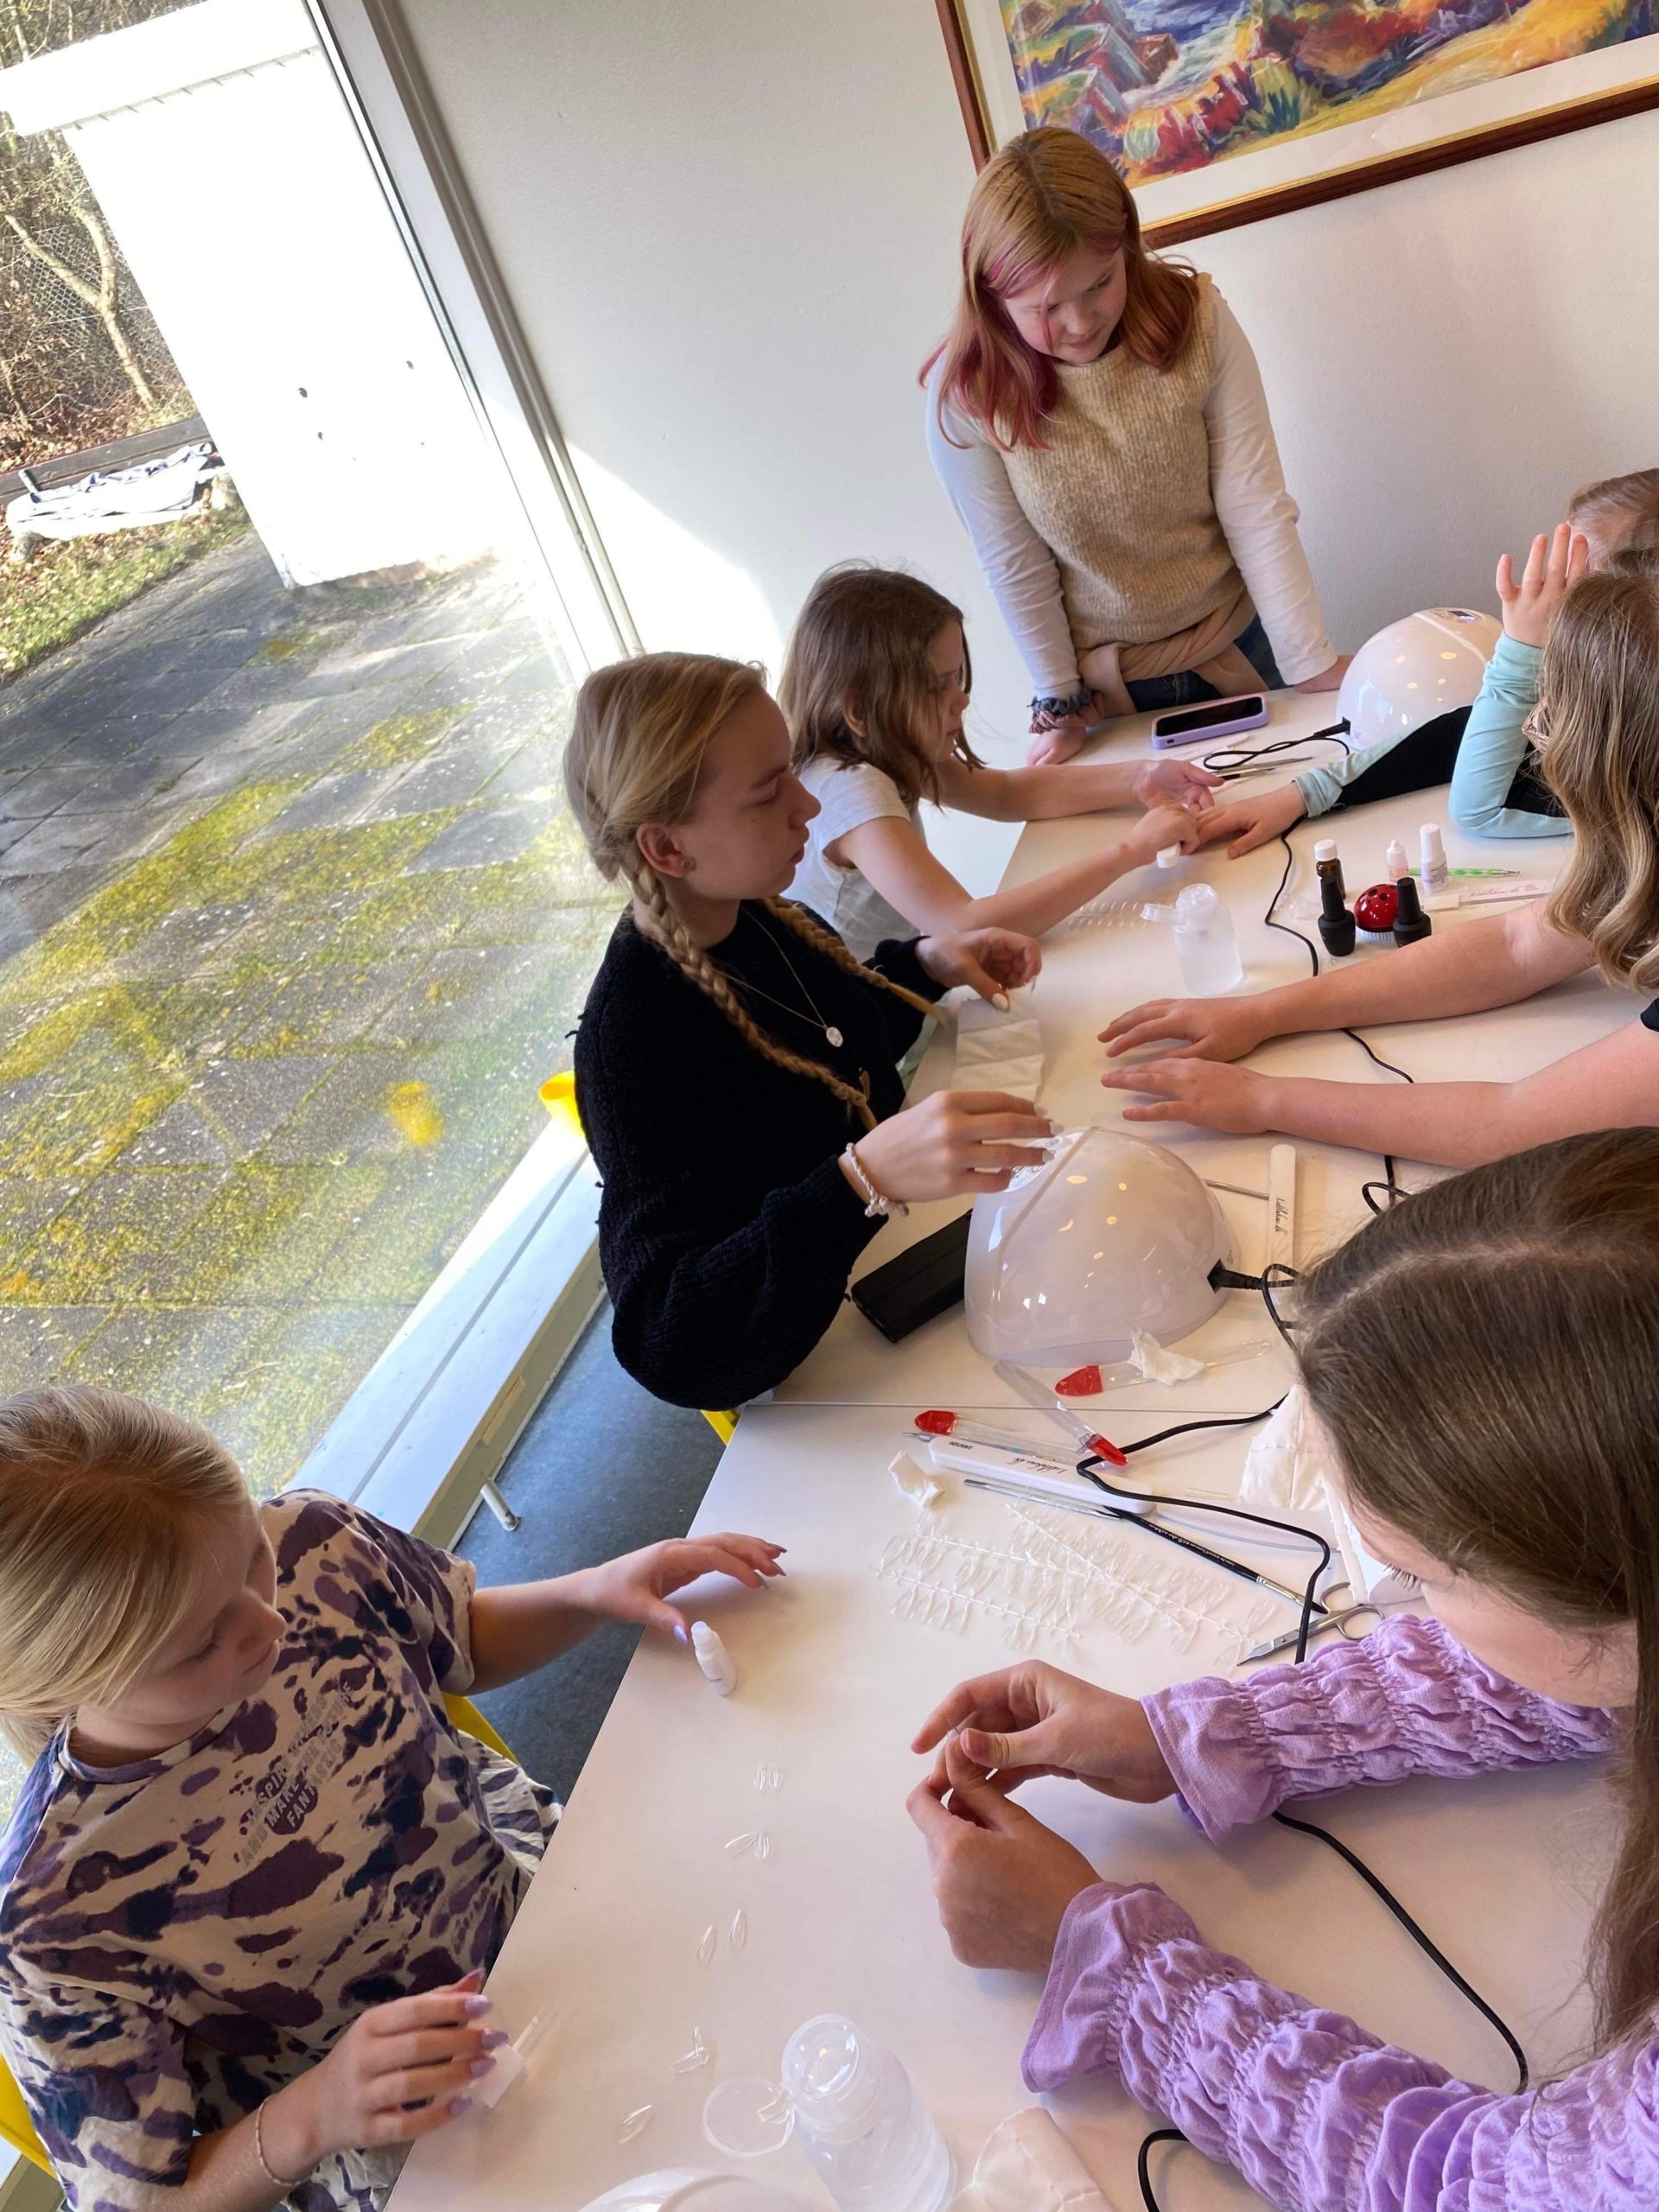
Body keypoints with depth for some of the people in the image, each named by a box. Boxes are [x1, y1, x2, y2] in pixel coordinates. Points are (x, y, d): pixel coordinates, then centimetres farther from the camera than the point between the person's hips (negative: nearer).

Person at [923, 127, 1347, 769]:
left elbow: (1257, 508, -16)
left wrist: (1312, 663, -18)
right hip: (1108, 685, -1)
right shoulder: (966, 394, -18)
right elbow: (1016, 569, -12)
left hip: (1239, 646, 1)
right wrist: (1060, 703, -6)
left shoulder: (1197, 318, -16)